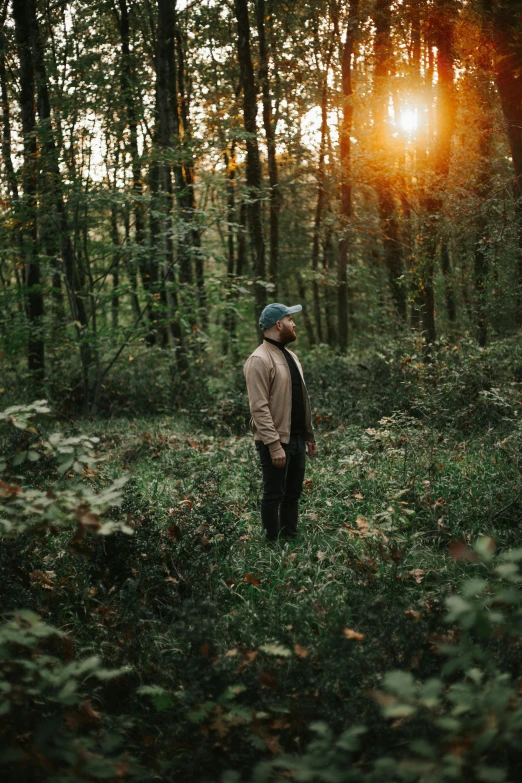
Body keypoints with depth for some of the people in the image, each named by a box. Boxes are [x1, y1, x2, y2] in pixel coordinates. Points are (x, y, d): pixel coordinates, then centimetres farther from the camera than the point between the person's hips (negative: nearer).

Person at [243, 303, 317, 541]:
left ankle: (291, 540, 25)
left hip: (297, 439, 9)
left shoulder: (289, 355, 14)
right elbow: (259, 407, -21)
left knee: (293, 494, 15)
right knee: (274, 496, 1)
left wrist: (309, 435, 17)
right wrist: (274, 445, -25)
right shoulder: (260, 360, -15)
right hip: (276, 442, -9)